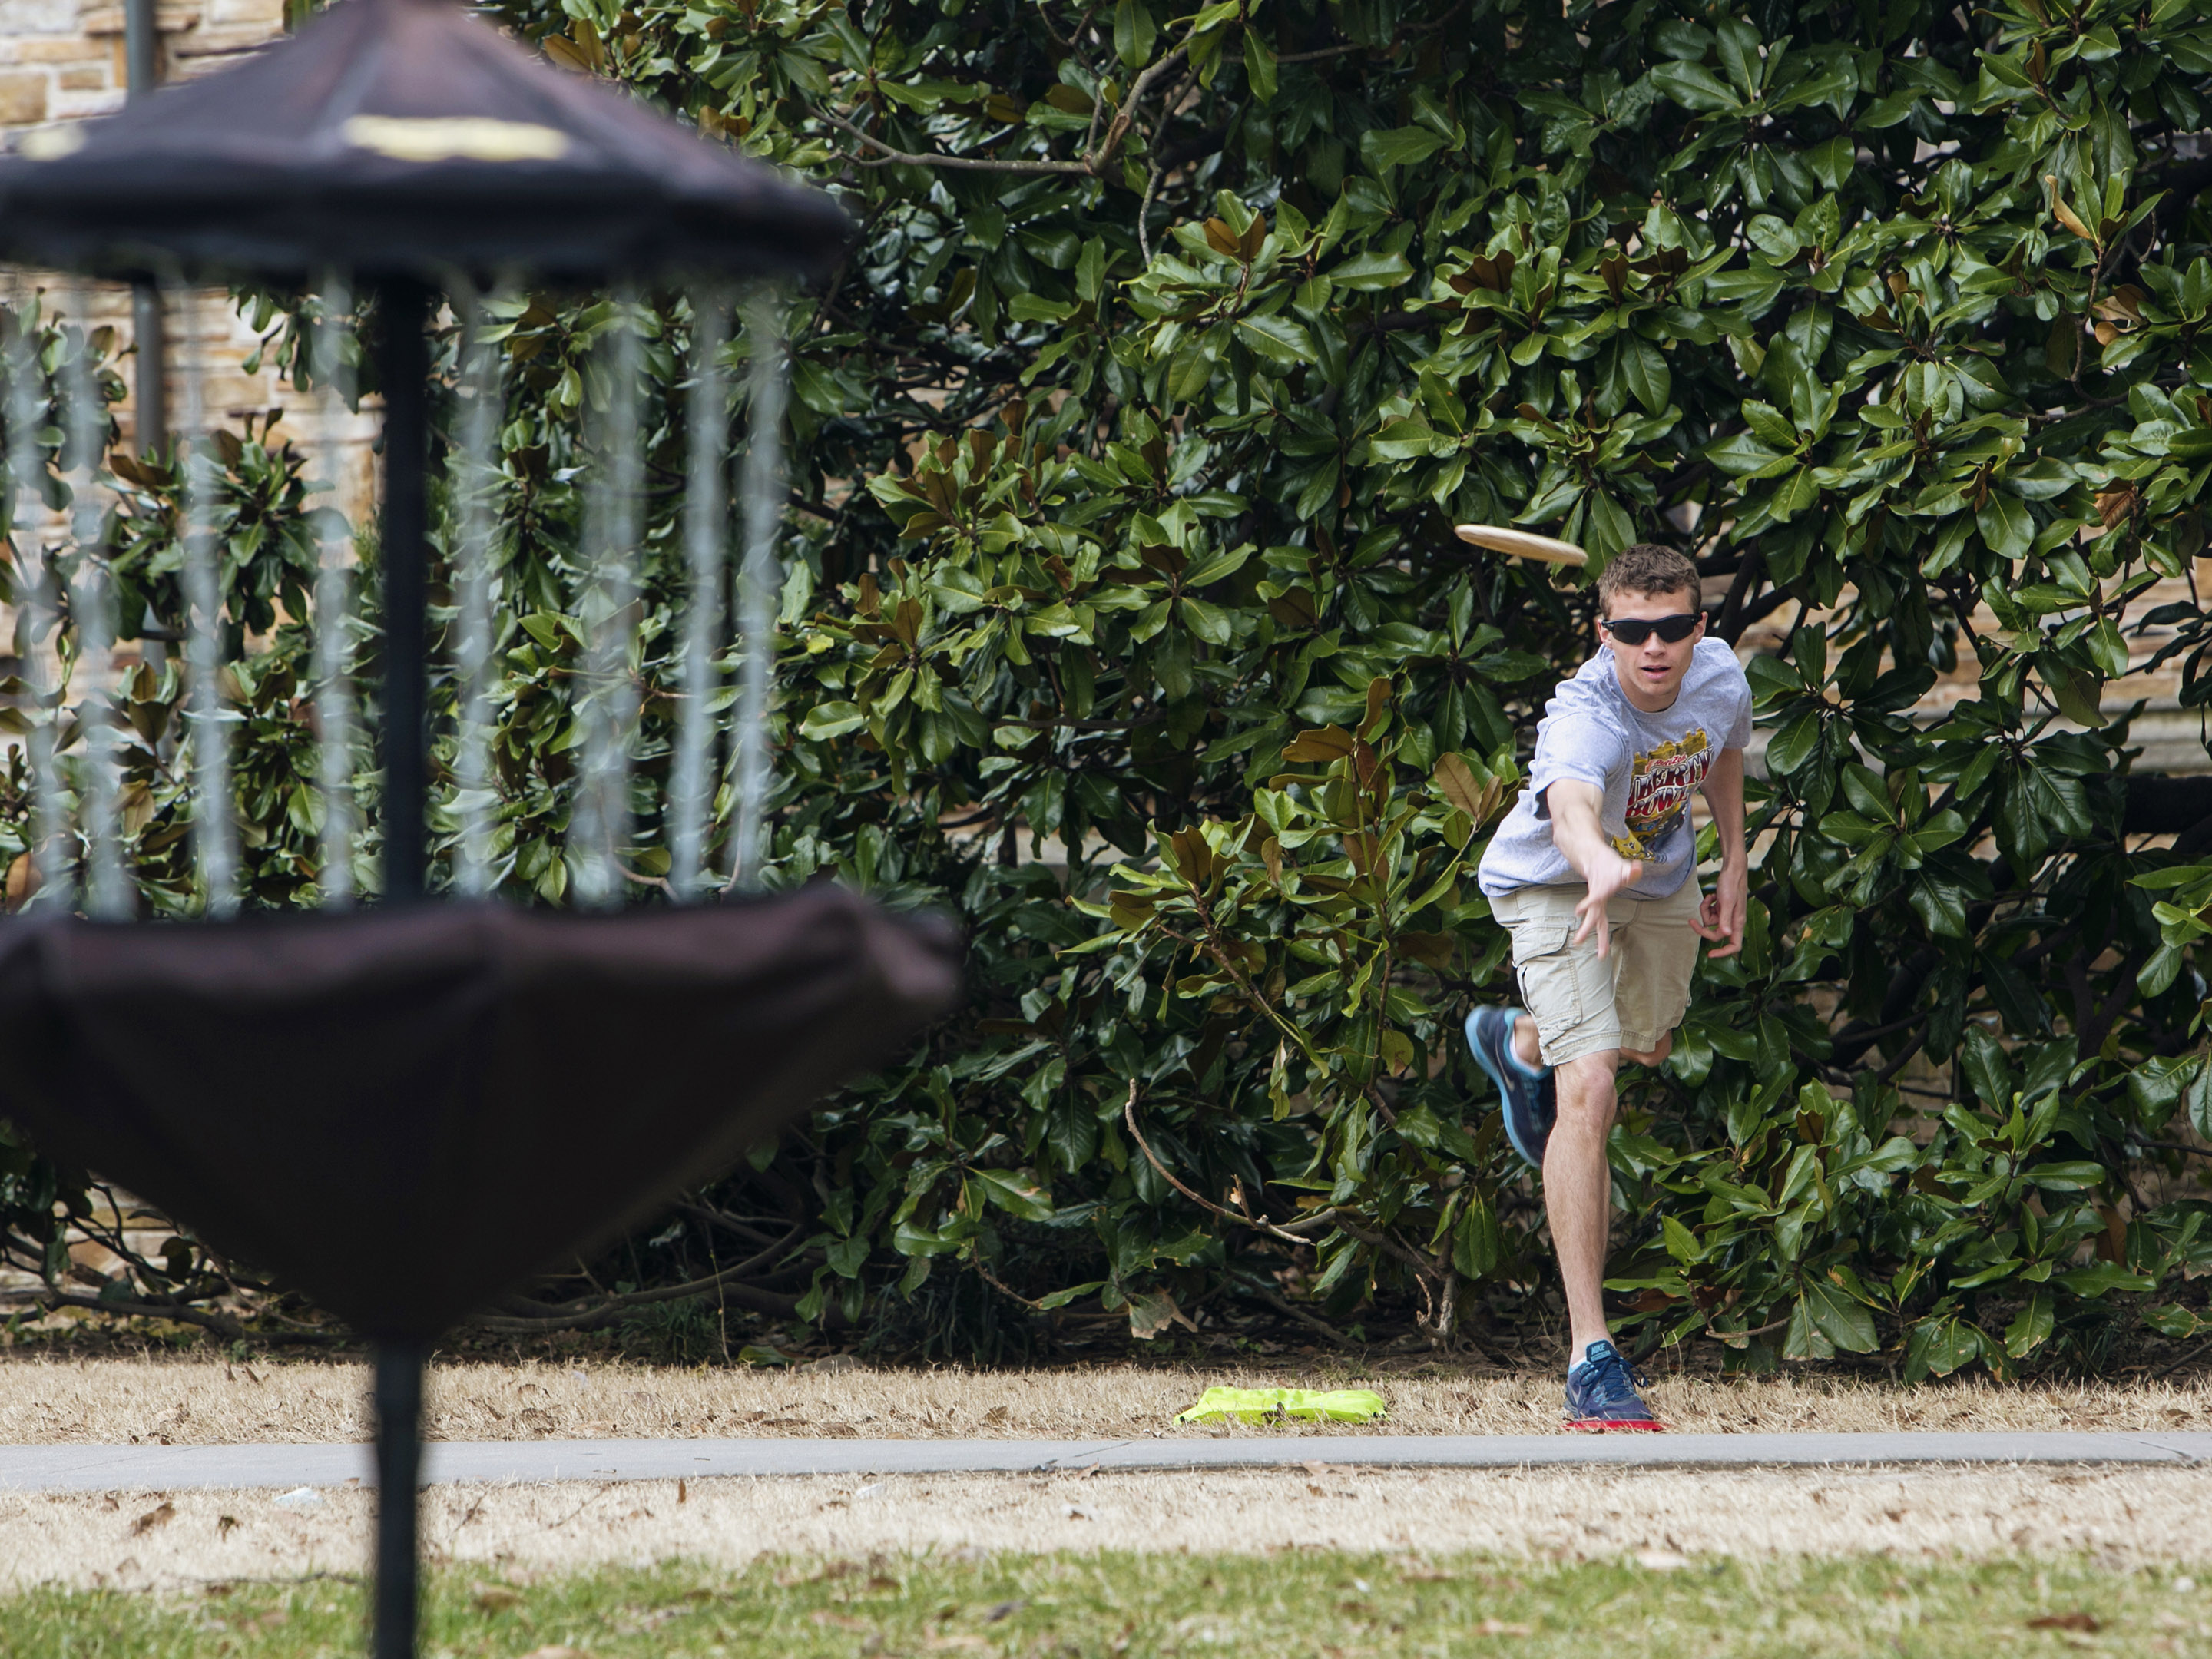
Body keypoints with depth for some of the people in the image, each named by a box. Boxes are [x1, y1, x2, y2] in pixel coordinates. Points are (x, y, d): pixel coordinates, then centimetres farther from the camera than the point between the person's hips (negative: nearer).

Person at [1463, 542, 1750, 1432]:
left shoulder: (1719, 676, -22)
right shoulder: (1585, 716, -41)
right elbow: (1572, 808, -64)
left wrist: (1734, 865, 6)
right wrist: (1601, 864, -85)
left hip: (1661, 880, 7)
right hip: (1555, 884, -6)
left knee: (1645, 1044, 30)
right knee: (1587, 1091, -24)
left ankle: (1517, 1041, 66)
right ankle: (1591, 1357, -26)